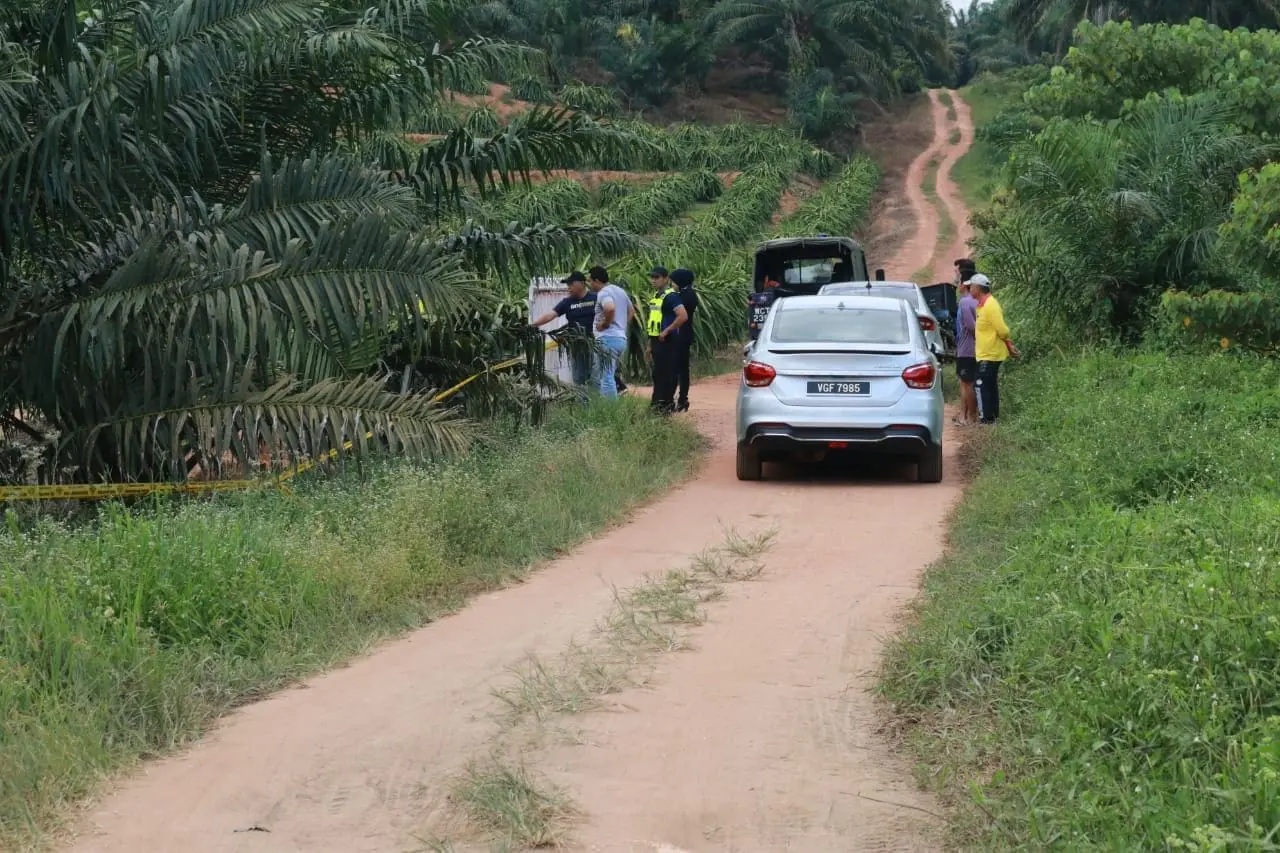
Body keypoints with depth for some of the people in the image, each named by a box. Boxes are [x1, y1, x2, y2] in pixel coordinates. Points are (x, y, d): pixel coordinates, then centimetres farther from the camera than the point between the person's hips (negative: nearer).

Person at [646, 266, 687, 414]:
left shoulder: (671, 296, -13)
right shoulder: (656, 296, 16)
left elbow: (683, 316, -25)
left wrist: (667, 331, -20)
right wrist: (650, 343, 21)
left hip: (667, 341, -9)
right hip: (656, 340, 9)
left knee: (666, 373, -7)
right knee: (658, 373, 13)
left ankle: (667, 404, -4)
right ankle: (658, 402, 19)